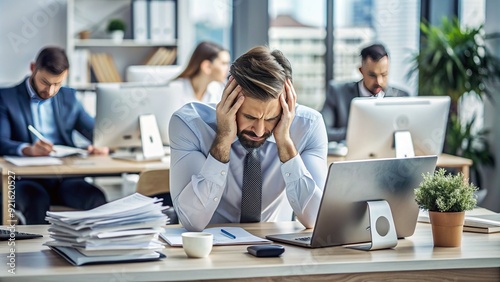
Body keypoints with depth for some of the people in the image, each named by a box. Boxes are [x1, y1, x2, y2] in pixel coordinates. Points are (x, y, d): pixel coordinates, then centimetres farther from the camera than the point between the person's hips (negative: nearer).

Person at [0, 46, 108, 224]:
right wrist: (28, 150, -31)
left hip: (65, 177, 3)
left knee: (97, 199, -28)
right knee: (37, 201, -37)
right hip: (25, 179, -3)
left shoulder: (68, 97, 17)